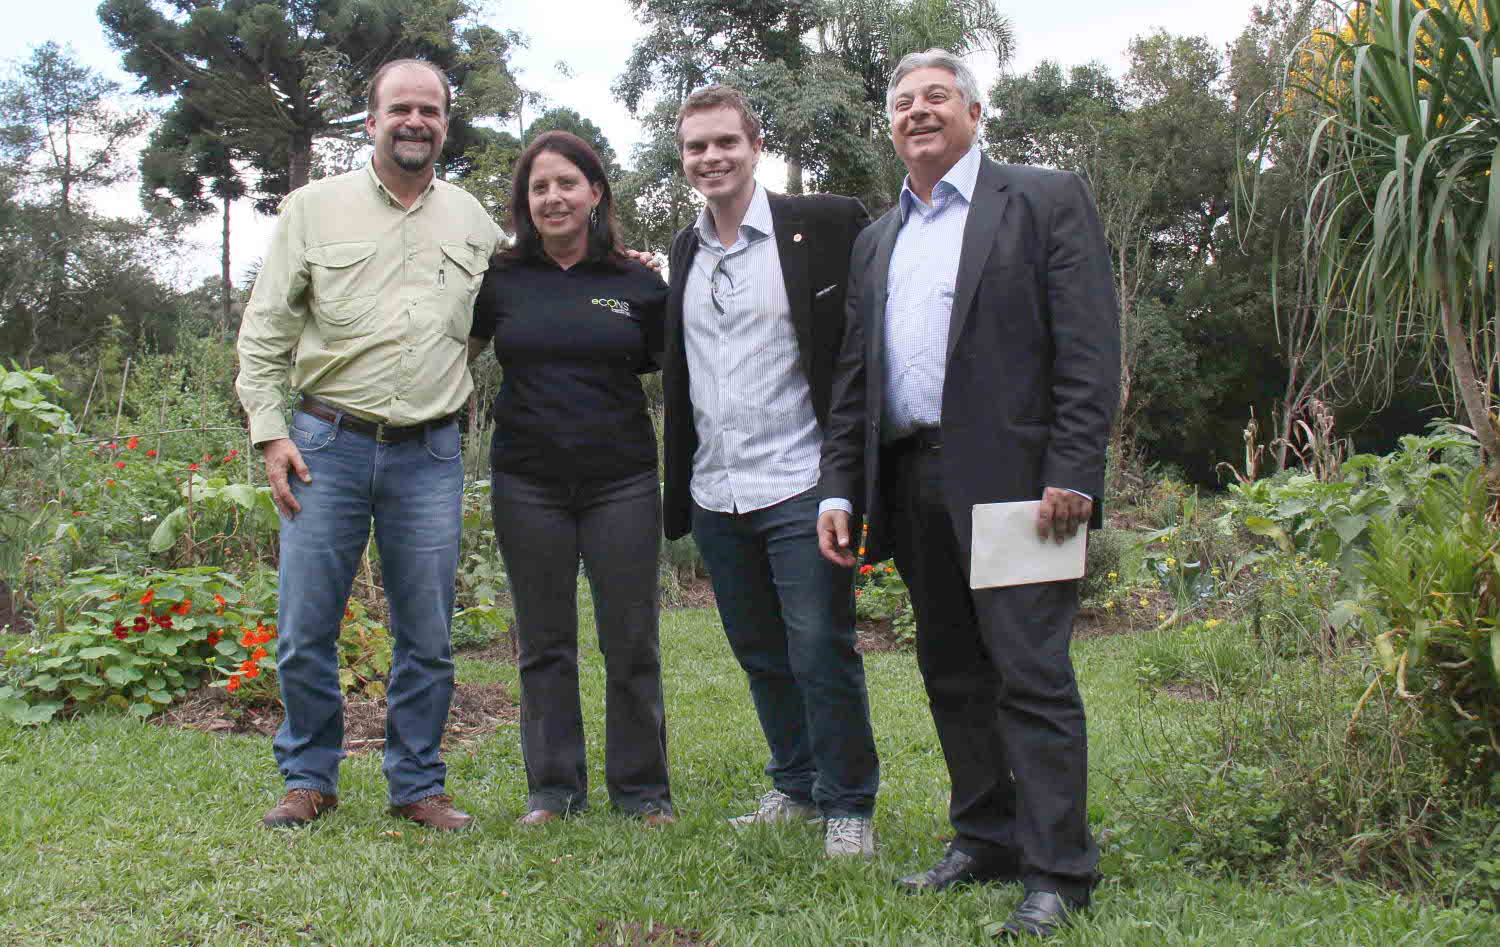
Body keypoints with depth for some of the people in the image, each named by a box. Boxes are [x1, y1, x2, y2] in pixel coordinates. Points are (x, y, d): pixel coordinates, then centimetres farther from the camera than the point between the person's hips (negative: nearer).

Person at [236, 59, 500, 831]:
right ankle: (309, 779, 21)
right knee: (305, 629, 2)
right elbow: (264, 331, 5)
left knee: (427, 637, 5)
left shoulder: (473, 222, 11)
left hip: (430, 454, 2)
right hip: (328, 444, -1)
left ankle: (417, 785, 20)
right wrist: (270, 432, -4)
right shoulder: (315, 208, 5)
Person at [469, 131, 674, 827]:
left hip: (621, 480, -1)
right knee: (544, 643, 8)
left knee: (632, 641, 3)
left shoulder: (638, 285, 4)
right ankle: (553, 789, 21)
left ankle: (642, 789, 18)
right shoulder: (500, 280, 5)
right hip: (528, 483, 1)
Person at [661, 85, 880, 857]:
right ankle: (795, 788, 30)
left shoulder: (825, 225, -6)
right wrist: (680, 486, 15)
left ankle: (848, 806, 15)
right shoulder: (684, 250, 13)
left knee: (822, 654, -1)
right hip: (715, 495, 6)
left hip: (798, 487, -6)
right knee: (760, 656, 15)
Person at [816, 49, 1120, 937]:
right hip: (913, 485, 6)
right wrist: (840, 487, 10)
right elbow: (853, 376, 19)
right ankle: (985, 839, 24)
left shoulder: (1047, 200, 3)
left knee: (1032, 673, -5)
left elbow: (1089, 349, -6)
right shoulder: (877, 241, 21)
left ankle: (1058, 870, 4)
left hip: (1013, 479, -6)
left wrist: (1072, 474, -15)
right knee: (953, 674, 12)